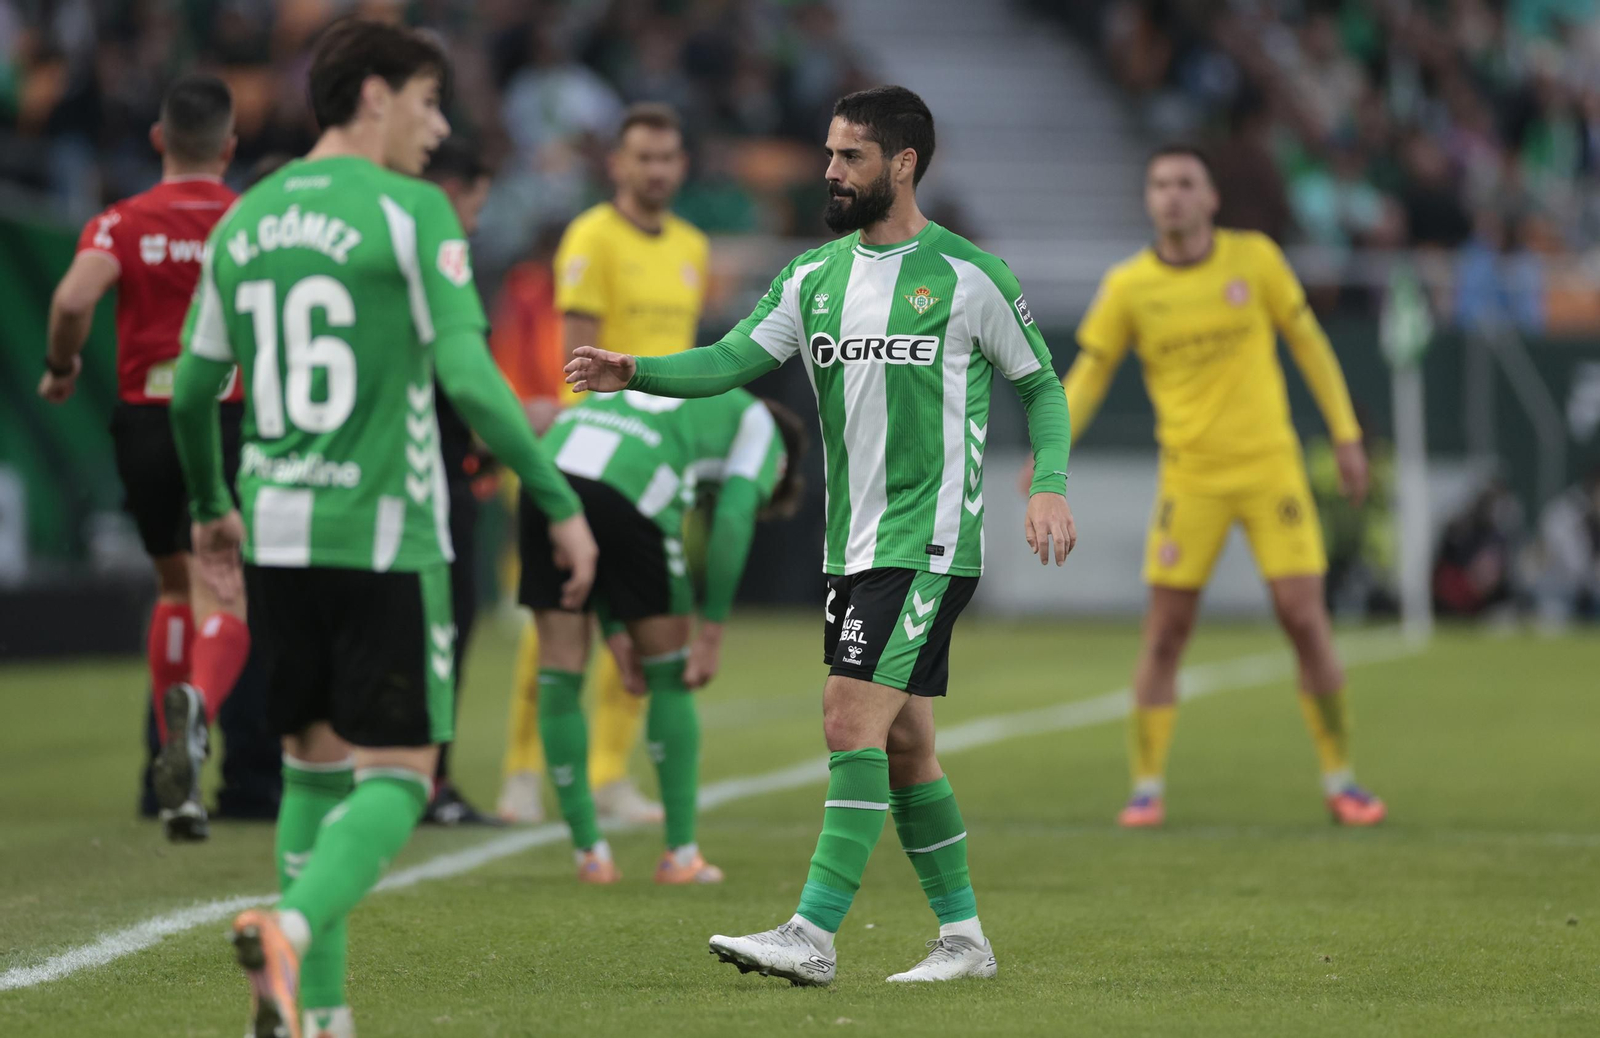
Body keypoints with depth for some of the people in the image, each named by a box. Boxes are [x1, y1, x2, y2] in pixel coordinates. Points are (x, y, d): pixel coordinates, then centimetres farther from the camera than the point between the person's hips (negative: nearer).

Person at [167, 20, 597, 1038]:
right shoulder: (412, 212, -8)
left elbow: (192, 389, 16)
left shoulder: (245, 220, 10)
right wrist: (561, 503, -10)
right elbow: (469, 379, -16)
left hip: (276, 535, 6)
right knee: (397, 776, -1)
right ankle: (293, 927, -26)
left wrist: (210, 508, 32)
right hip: (388, 535, -6)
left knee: (316, 762, 16)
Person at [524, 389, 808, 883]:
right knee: (671, 674, 12)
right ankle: (681, 854, 18)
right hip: (630, 494, -5)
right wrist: (711, 633, 6)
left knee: (560, 675, 13)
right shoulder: (760, 427, 24)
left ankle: (589, 854, 17)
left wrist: (614, 631, 30)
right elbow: (733, 520, 4)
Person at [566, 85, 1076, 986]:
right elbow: (733, 359, 1)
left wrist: (1051, 487, -10)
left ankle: (815, 935, -17)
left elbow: (1042, 385, 4)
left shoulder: (969, 277, -5)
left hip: (929, 541, -7)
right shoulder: (817, 276, 10)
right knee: (903, 744, 10)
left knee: (853, 721, -16)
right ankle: (964, 938, 20)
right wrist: (633, 372, -16)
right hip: (854, 544, 7)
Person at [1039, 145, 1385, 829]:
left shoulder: (1254, 258, 0)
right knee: (1165, 635, -3)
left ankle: (1339, 780, 8)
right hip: (1190, 477, 0)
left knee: (1305, 619, -4)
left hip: (1271, 465, 0)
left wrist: (1345, 434, 6)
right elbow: (1090, 372, 4)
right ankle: (1147, 787, 8)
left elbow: (1308, 342, 8)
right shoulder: (1127, 286, -1)